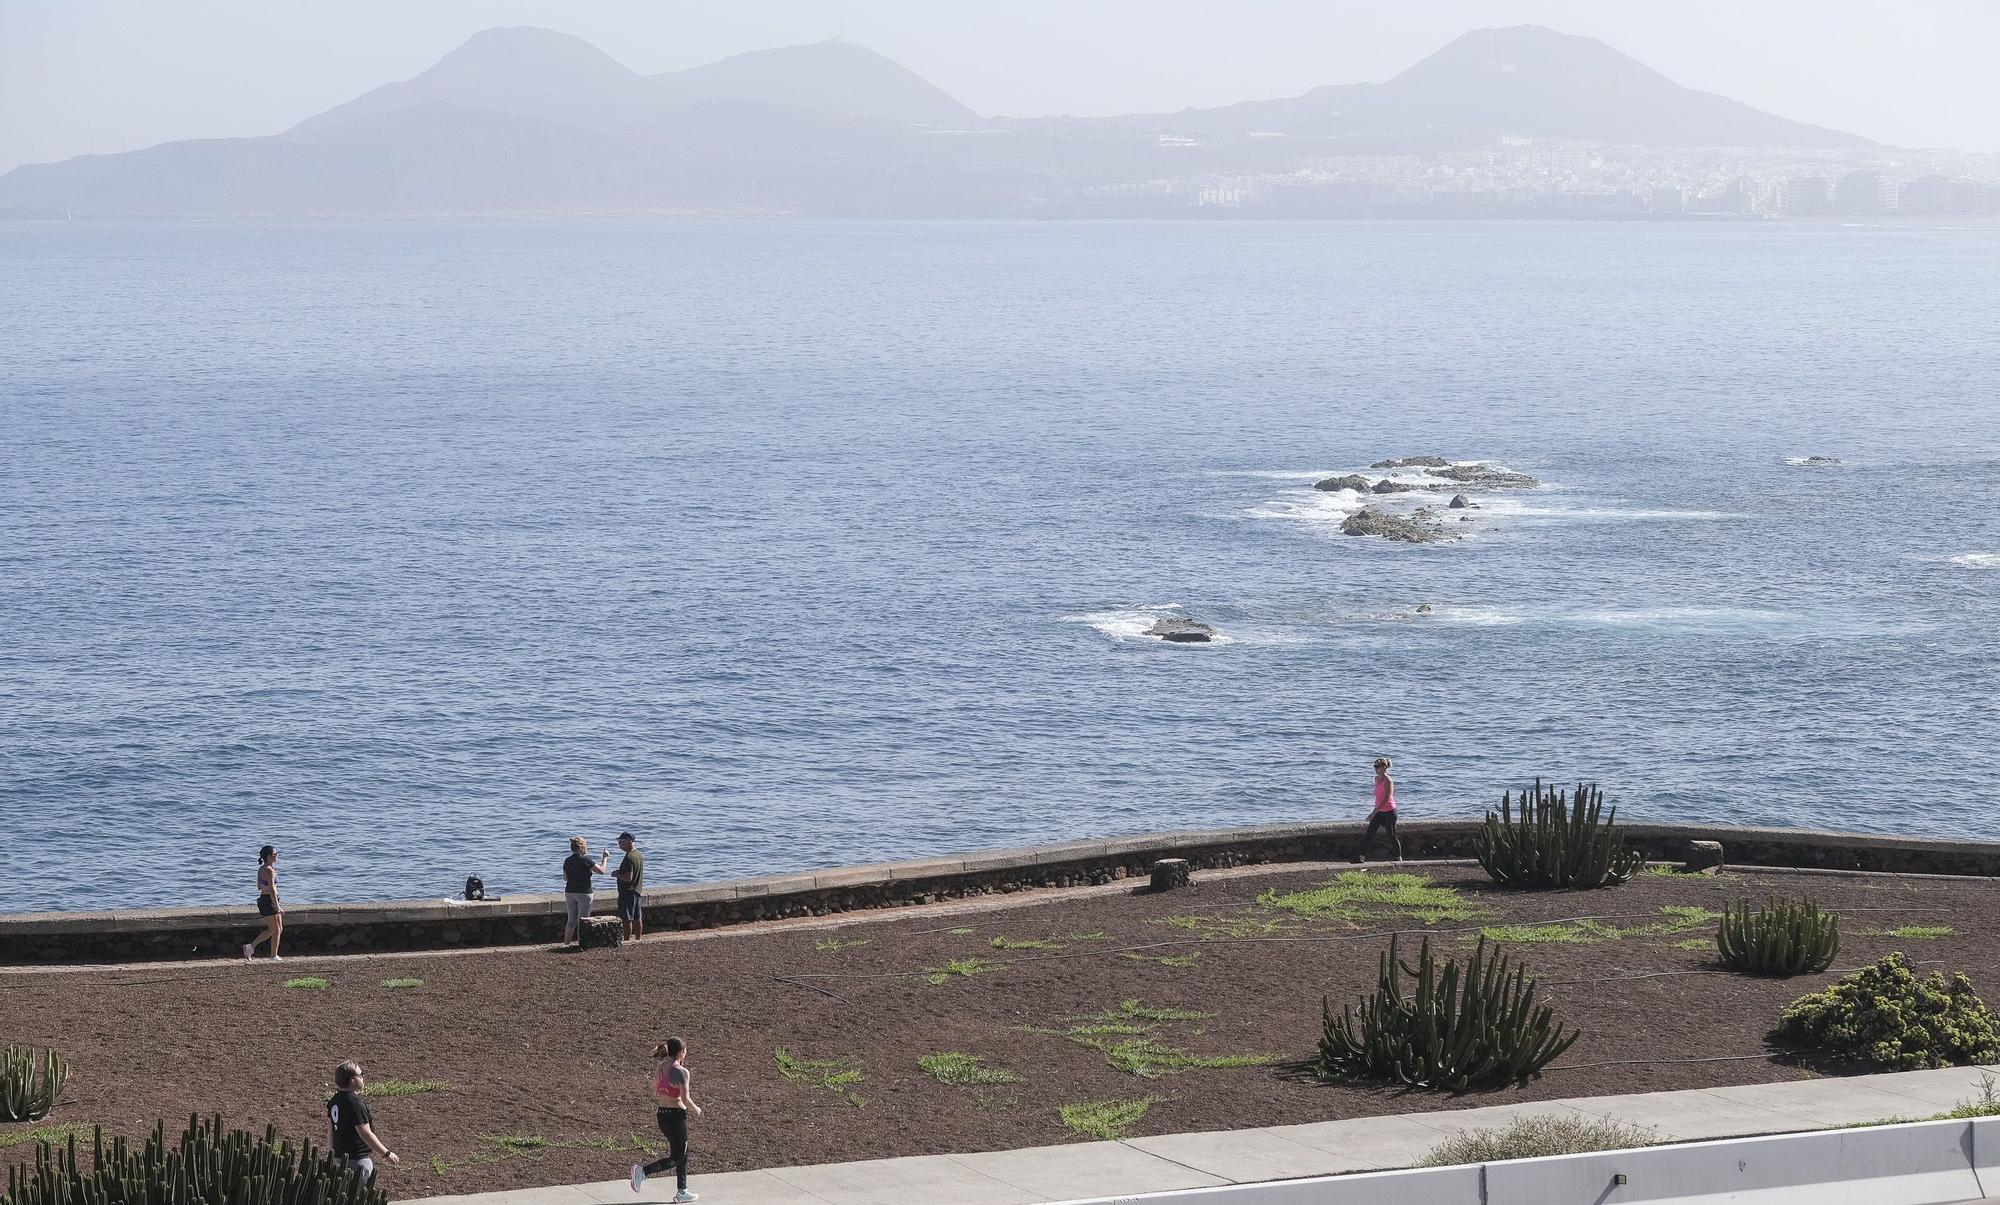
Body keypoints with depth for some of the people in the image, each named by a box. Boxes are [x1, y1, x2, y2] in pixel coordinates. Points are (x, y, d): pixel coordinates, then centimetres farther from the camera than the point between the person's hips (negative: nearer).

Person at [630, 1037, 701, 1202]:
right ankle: (643, 1171, -15)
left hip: (662, 1115, 8)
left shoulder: (660, 1069, 6)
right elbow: (686, 1100, -20)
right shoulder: (681, 1072, -18)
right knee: (677, 1158, 3)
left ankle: (682, 1192, 27)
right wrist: (696, 1109, 0)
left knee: (683, 1154, 22)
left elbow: (655, 1096, 13)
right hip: (676, 1116, -8)